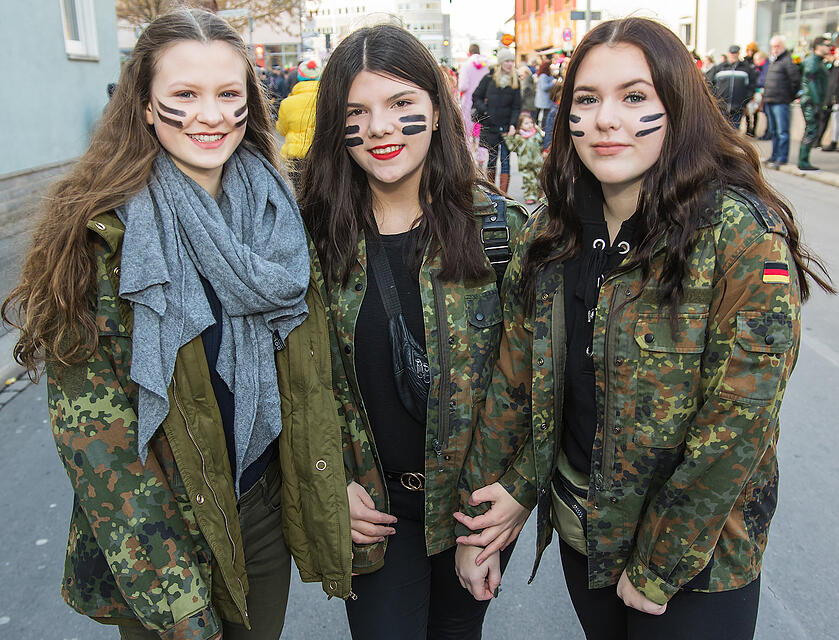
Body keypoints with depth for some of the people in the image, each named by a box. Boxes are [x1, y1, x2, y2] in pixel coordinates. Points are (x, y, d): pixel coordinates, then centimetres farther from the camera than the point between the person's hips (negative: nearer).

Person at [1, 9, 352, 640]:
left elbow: (310, 373, 4)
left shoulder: (275, 211, -2)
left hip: (265, 508, 4)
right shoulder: (101, 233, -18)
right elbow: (92, 427, -18)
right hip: (162, 523, -4)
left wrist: (331, 487, 2)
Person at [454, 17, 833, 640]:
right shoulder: (549, 234, -5)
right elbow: (515, 380, -2)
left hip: (697, 553, -4)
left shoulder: (745, 237, -21)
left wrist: (657, 566, -15)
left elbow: (737, 426, -21)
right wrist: (496, 504, -5)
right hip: (579, 528, 5)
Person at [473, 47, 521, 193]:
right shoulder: (489, 79, 2)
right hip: (489, 126, 0)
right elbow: (476, 97, 8)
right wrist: (485, 111, -8)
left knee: (505, 161, -3)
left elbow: (517, 106, 3)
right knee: (491, 160, 8)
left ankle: (503, 195, -1)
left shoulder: (515, 82, 6)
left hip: (506, 127, 0)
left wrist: (513, 124, -11)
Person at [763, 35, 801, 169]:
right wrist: (765, 95, 16)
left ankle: (782, 158, -6)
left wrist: (790, 96, -6)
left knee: (782, 131, -7)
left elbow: (796, 80, -13)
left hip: (780, 102, -9)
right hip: (769, 101, 9)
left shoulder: (787, 61, -9)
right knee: (774, 131, 17)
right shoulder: (772, 61, 18)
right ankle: (775, 155, 26)